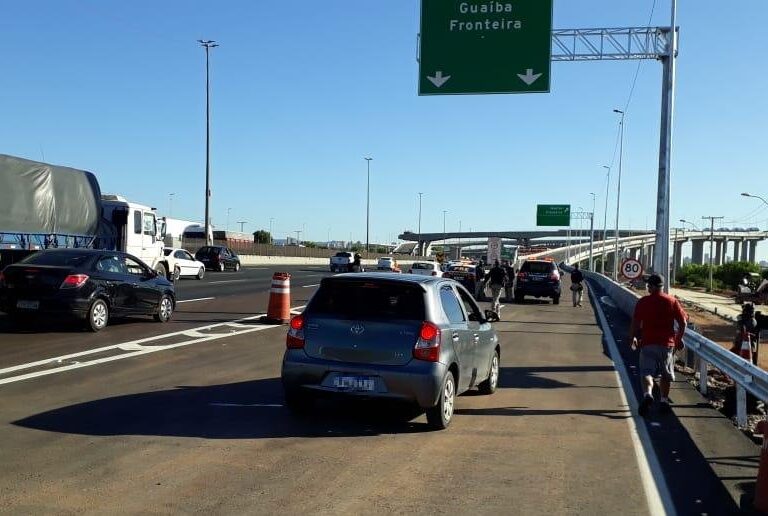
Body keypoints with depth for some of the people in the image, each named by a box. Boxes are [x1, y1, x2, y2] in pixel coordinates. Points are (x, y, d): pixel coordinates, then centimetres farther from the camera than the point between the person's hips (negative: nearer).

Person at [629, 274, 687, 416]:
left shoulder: (643, 302, -3)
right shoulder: (672, 301, 3)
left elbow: (635, 323, -4)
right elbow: (683, 322, 2)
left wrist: (633, 338, 10)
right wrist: (679, 338, 15)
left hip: (648, 343, -2)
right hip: (668, 343, 2)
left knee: (646, 372, -2)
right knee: (666, 373, 16)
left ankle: (647, 394, -26)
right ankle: (664, 400, 17)